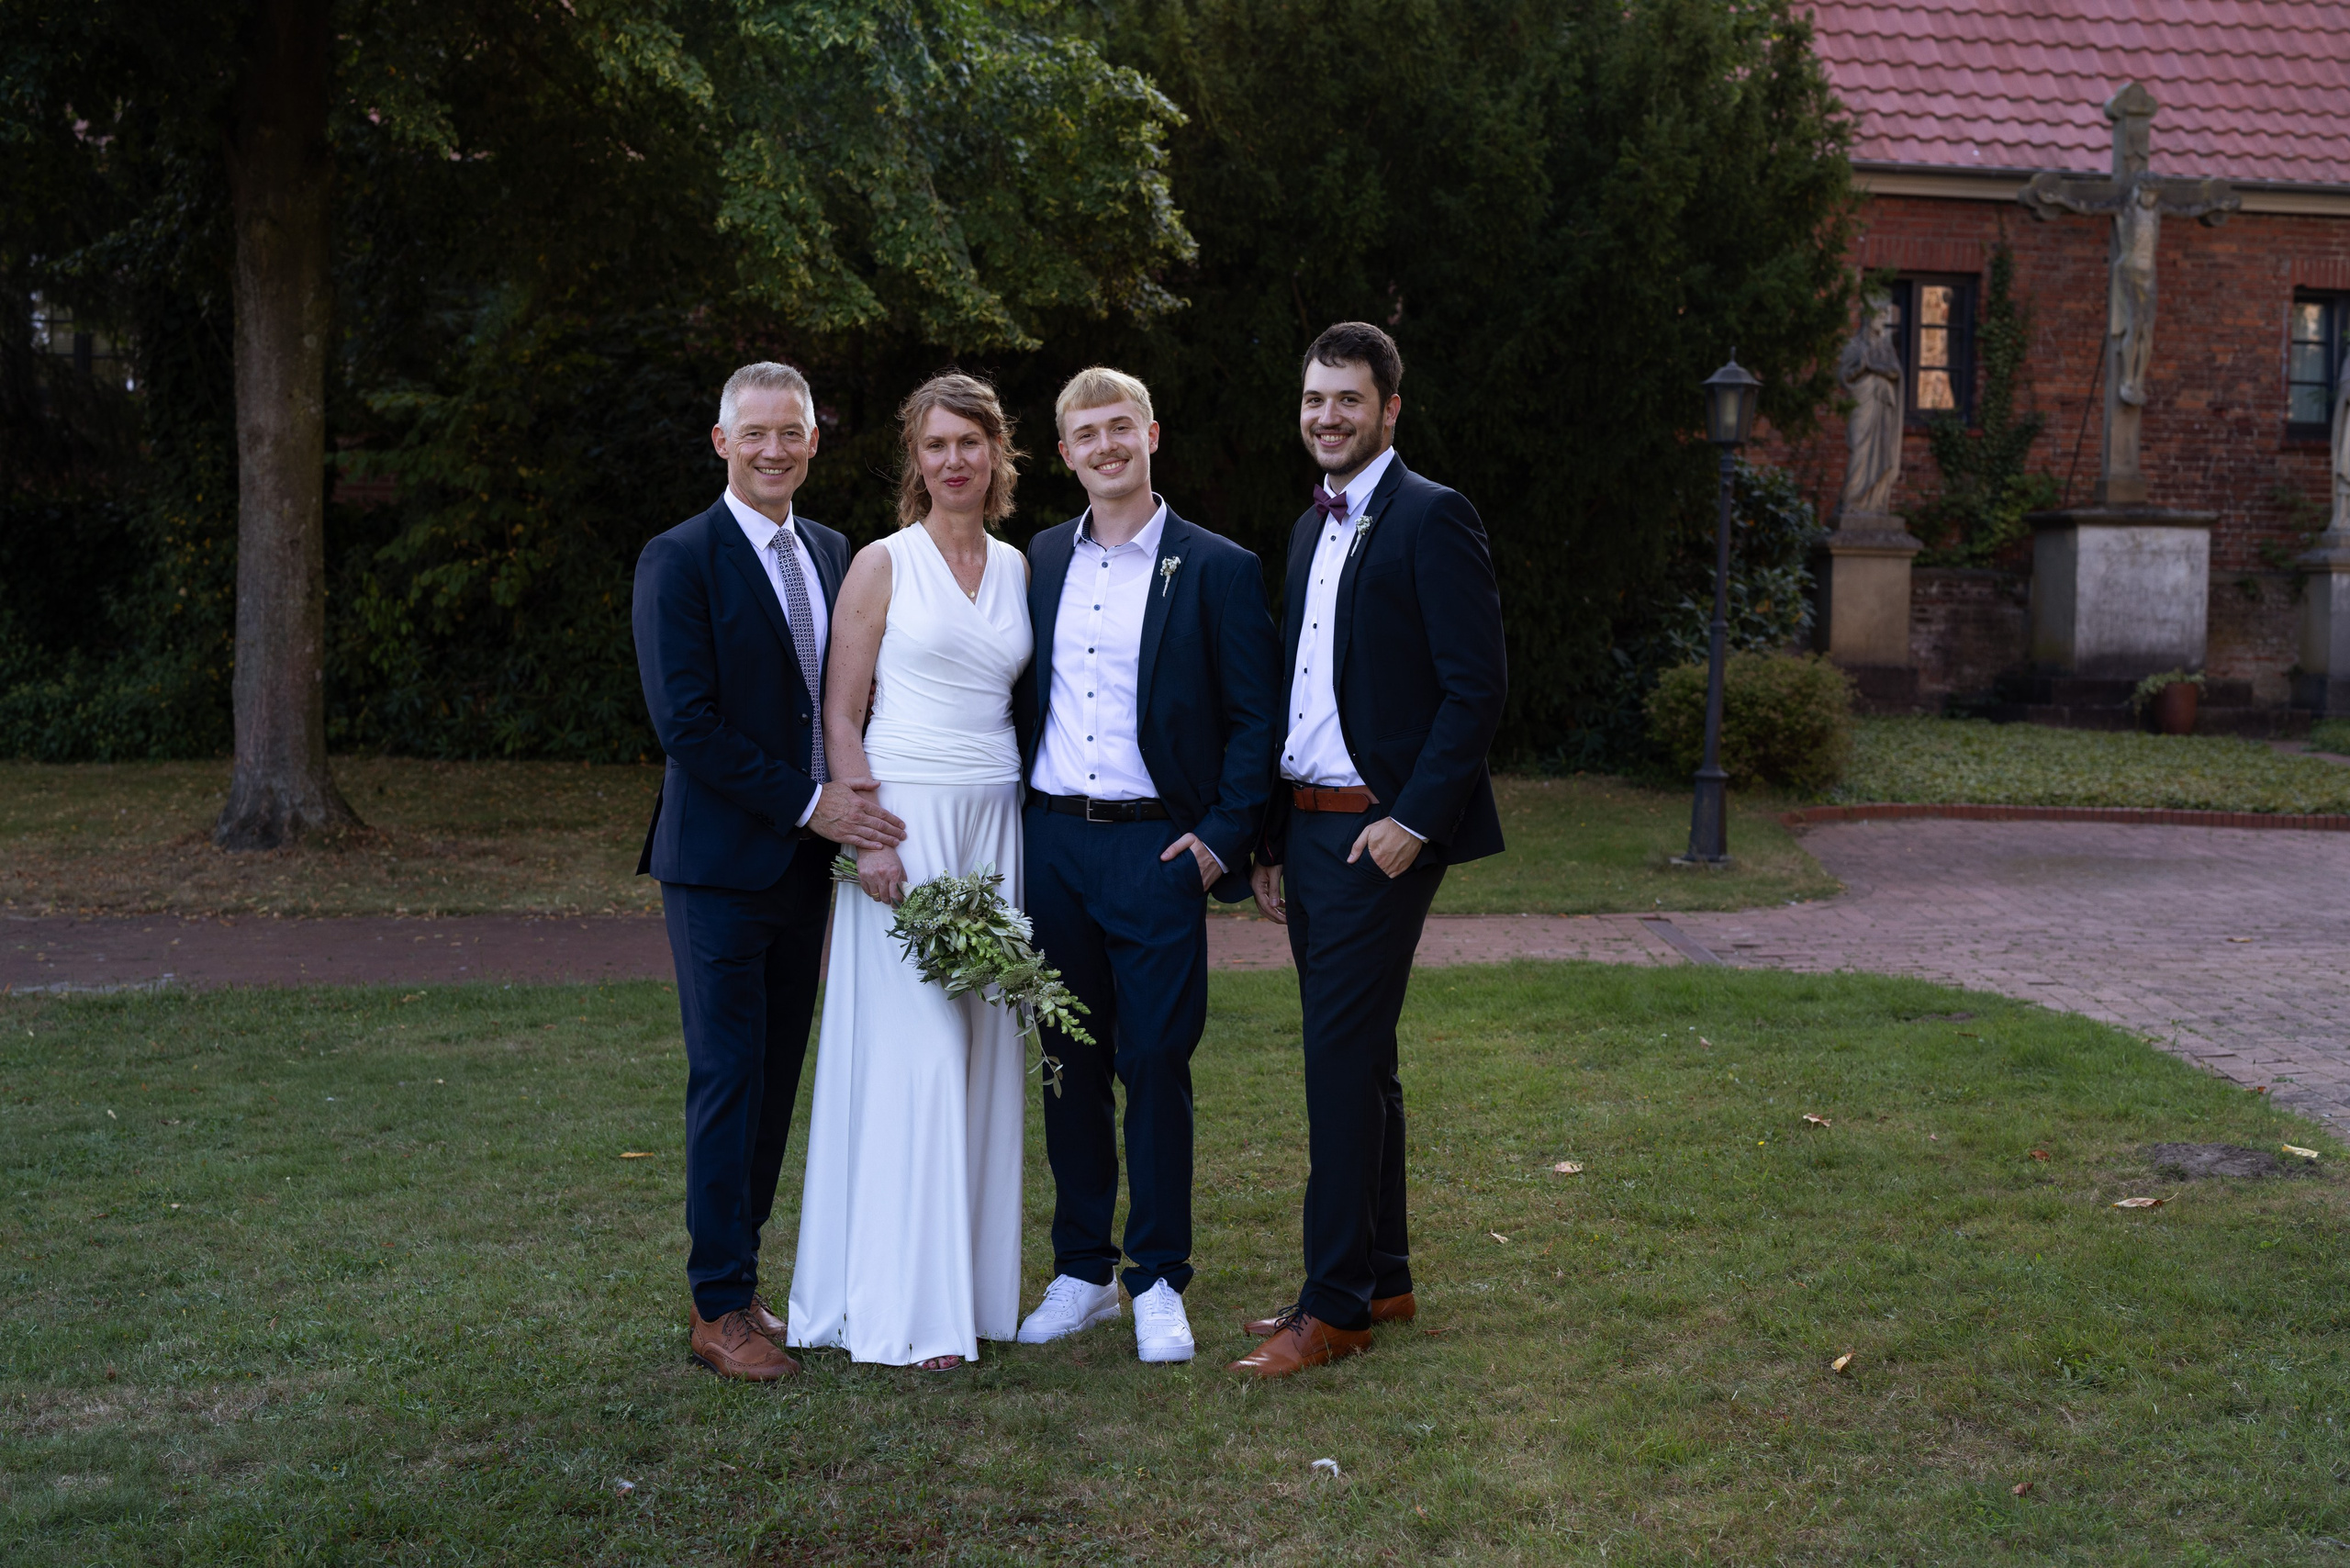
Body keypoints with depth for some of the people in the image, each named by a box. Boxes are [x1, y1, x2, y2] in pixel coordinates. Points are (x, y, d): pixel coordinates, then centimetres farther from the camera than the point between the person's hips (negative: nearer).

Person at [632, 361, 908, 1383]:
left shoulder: (832, 554, 12)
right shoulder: (679, 561, -8)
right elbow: (686, 722, -15)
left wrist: (846, 800, 1)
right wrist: (808, 802, -16)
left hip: (805, 858, 6)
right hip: (720, 862, -6)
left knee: (775, 1078, 10)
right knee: (728, 1078, -3)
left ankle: (738, 1278, 21)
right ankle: (719, 1308, 6)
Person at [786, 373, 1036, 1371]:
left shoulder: (1019, 568, 12)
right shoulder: (885, 565, -2)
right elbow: (840, 717, -4)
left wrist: (1034, 832, 7)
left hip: (995, 822, 5)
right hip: (904, 819, -5)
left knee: (986, 1049, 7)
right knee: (912, 1052, -7)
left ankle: (975, 1282, 16)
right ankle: (908, 1307, 0)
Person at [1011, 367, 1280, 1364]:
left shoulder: (1216, 569, -1)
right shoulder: (1040, 562, 11)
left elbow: (1255, 719, -2)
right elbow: (1022, 700, 16)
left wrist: (1221, 839, -9)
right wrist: (1010, 823, 6)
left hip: (1156, 849, -4)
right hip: (1049, 844, 4)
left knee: (1157, 1063, 0)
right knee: (1069, 1063, 9)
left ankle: (1158, 1283, 13)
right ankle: (1081, 1272, 21)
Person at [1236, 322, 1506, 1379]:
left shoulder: (1431, 518, -9)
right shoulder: (1311, 528, 17)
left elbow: (1475, 688, -14)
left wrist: (1414, 820, -19)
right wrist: (1272, 839, 16)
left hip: (1380, 831, -8)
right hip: (1305, 825, 8)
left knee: (1342, 1057, -8)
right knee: (1355, 1057, 13)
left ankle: (1335, 1303, -1)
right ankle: (1381, 1279, 23)